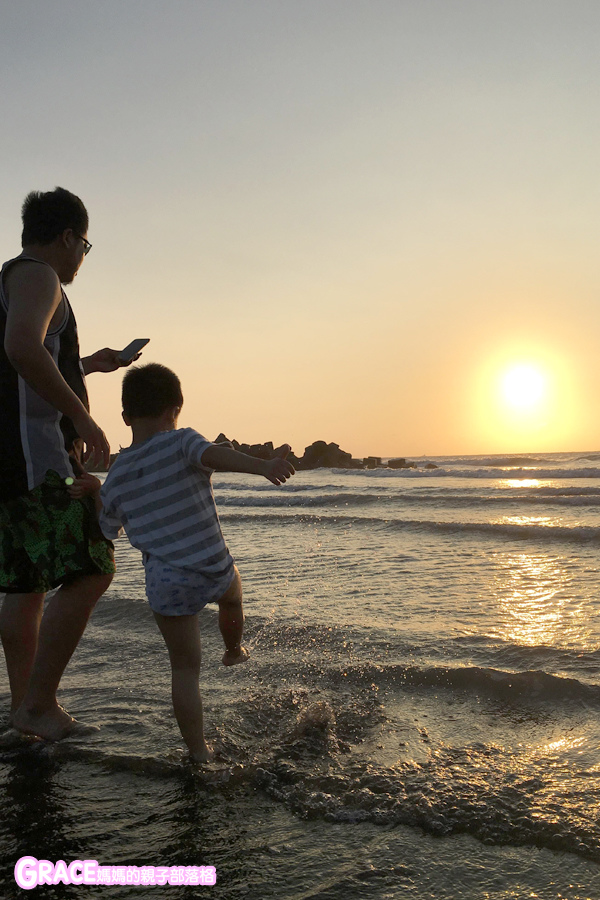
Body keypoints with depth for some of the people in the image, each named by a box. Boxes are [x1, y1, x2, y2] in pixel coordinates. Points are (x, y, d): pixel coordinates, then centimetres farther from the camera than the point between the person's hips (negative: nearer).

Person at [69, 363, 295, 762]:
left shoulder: (116, 478, 3)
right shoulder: (181, 442, -10)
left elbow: (106, 530, 15)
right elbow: (216, 455, -32)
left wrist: (95, 492, 28)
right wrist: (263, 466, -45)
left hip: (168, 585, 1)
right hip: (215, 569, -1)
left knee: (185, 669, 13)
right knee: (232, 593, 36)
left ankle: (199, 749, 16)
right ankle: (234, 650, 60)